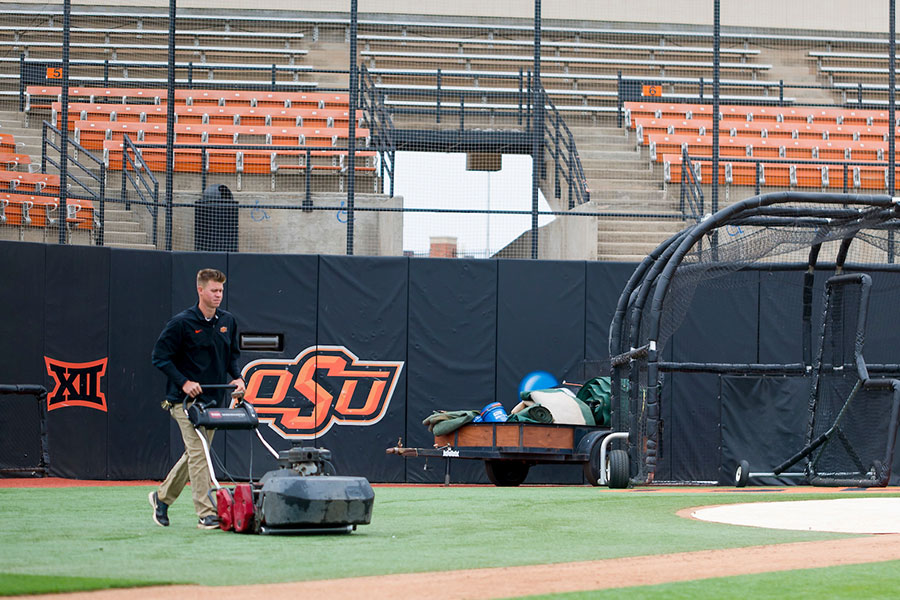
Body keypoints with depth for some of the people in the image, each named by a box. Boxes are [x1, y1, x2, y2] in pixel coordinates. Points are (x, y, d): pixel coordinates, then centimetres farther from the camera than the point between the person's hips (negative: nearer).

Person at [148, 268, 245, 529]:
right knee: (198, 452, -13)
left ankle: (162, 496, 31)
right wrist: (184, 382, -17)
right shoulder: (181, 323, -10)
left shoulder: (227, 322, 9)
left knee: (196, 453, 13)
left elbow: (232, 354, 21)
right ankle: (206, 513, -15)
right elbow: (160, 356, -8)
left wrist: (237, 378, 3)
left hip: (213, 399, 7)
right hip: (186, 399, -7)